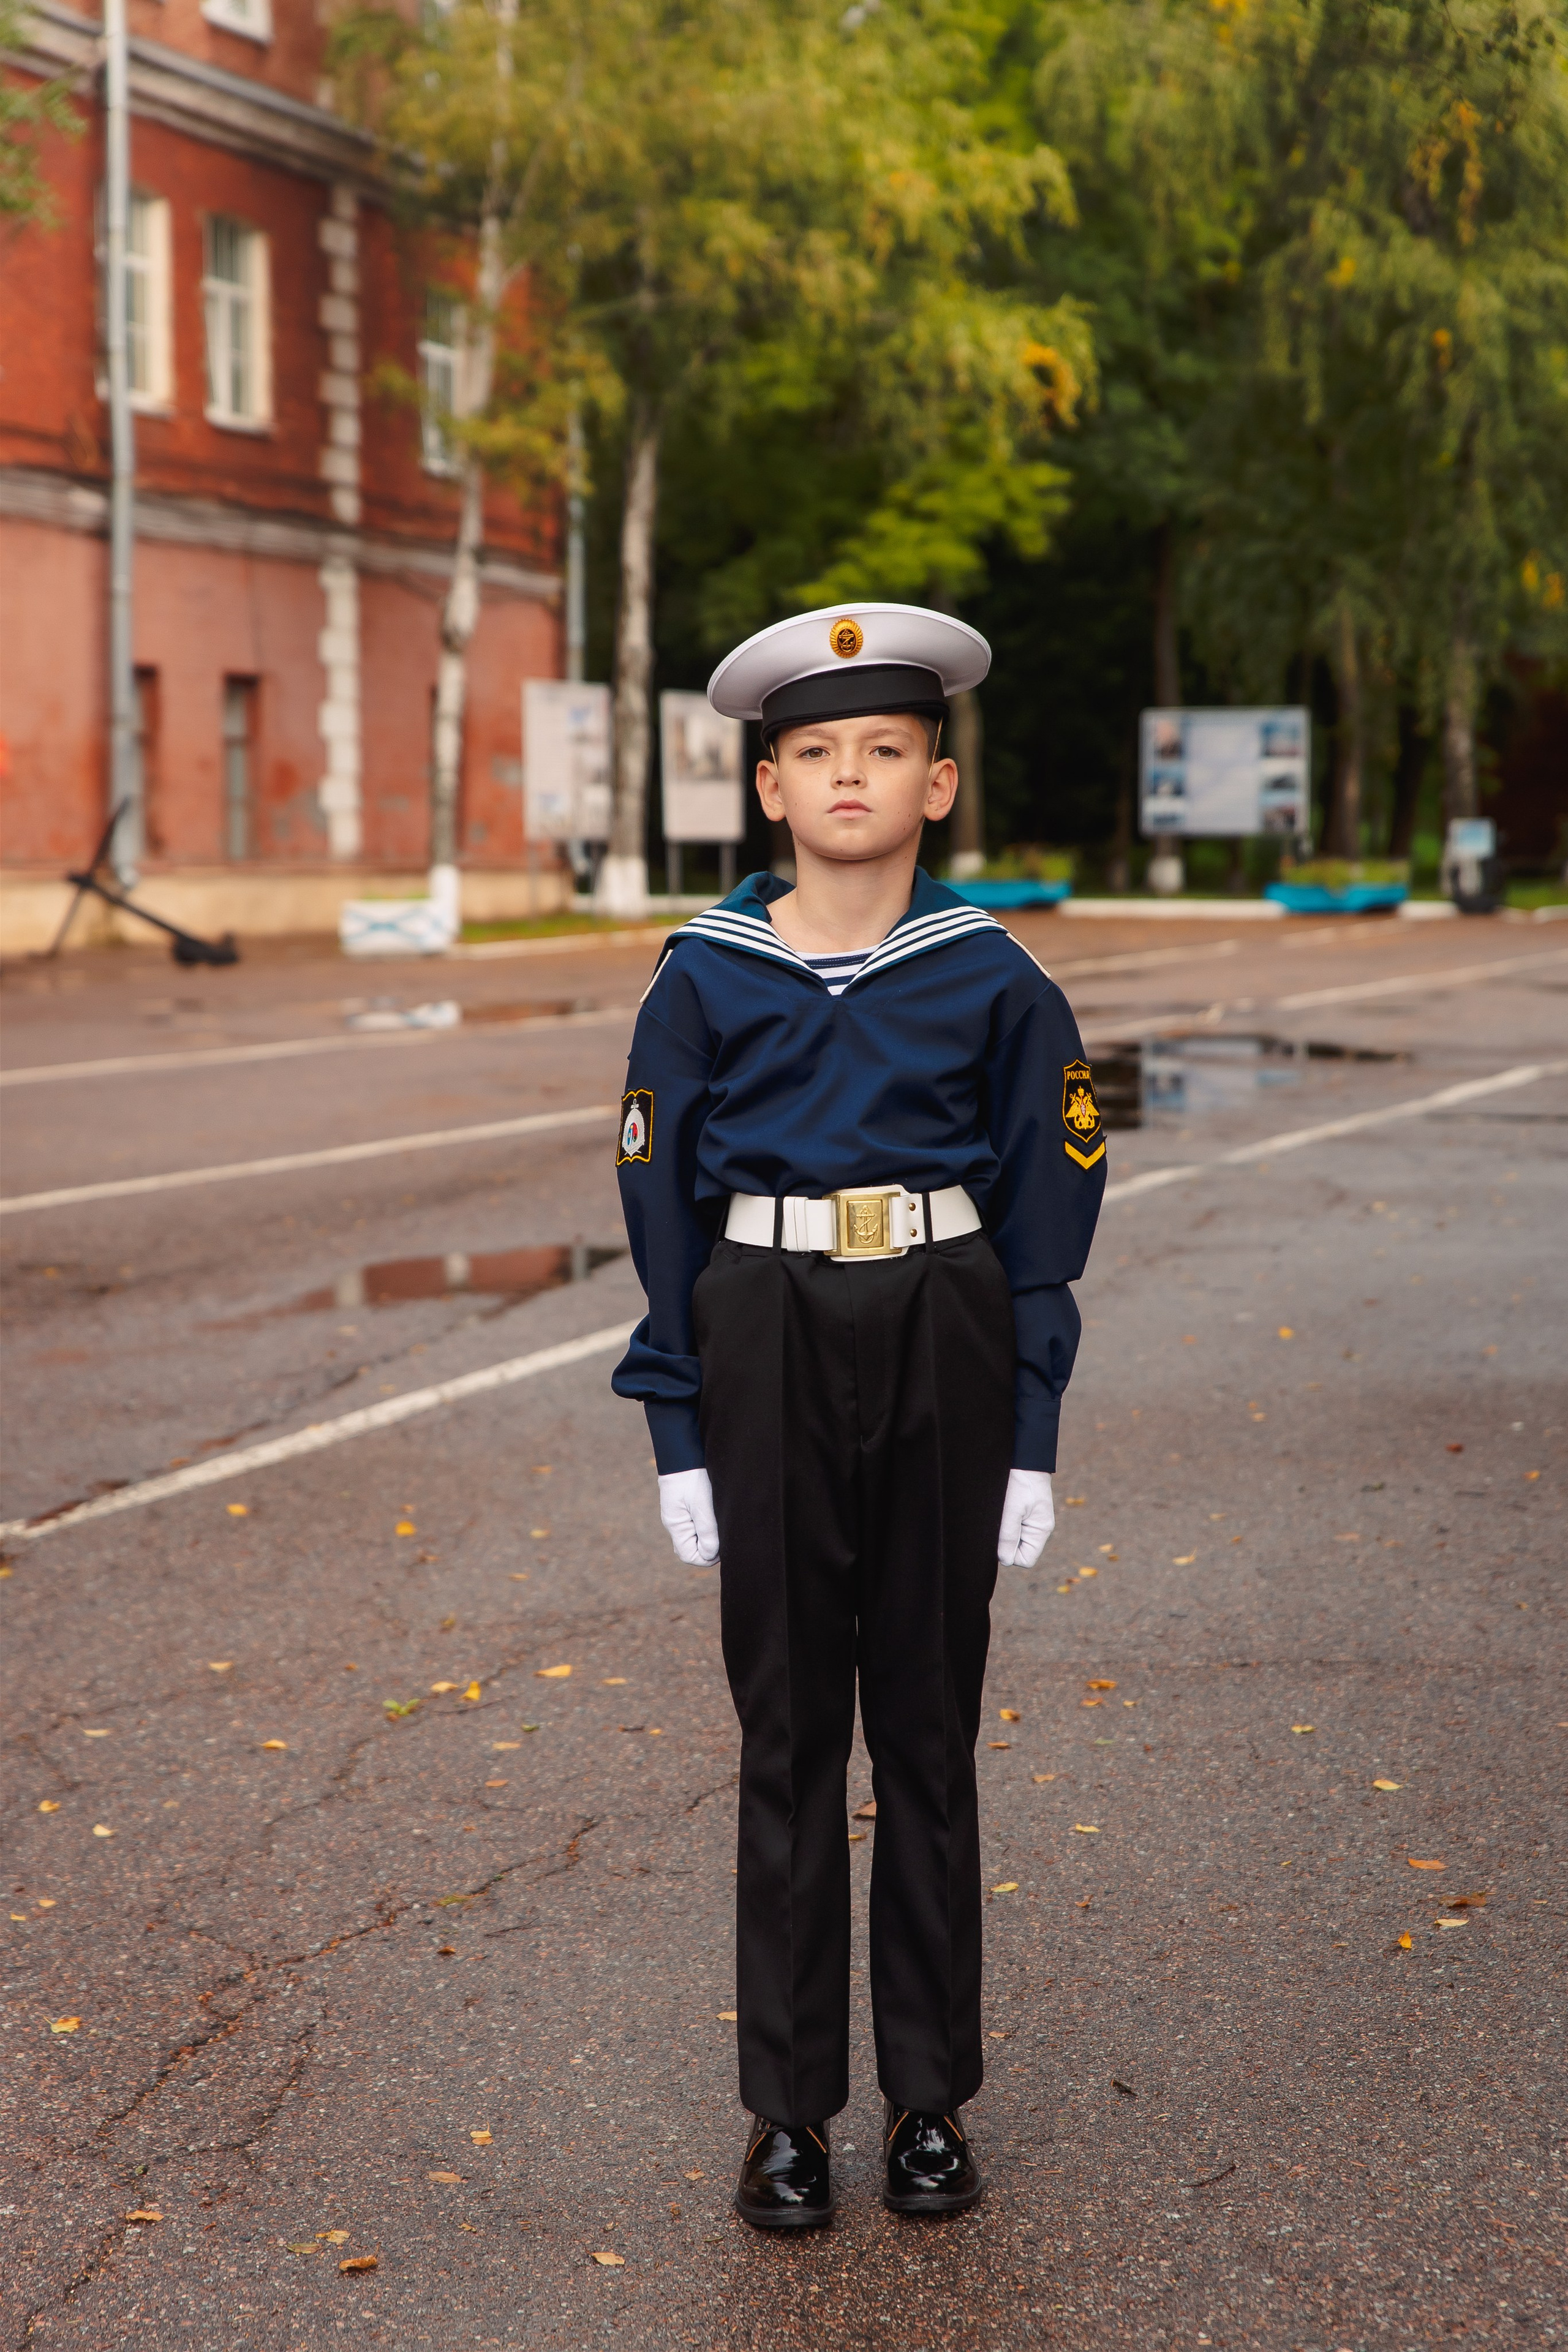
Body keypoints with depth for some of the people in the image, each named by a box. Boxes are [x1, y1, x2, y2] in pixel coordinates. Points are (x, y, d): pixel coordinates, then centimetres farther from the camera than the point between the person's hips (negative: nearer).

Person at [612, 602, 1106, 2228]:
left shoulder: (992, 980, 0)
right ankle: (787, 2107, 18)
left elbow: (1044, 1220, 3)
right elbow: (662, 1209, 2)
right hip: (770, 1344, 0)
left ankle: (930, 2095, 21)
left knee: (929, 1725, 8)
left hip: (943, 1343, 0)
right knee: (788, 1728, 6)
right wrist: (681, 1437, -1)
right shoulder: (706, 978, 0)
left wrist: (1029, 1440, -1)